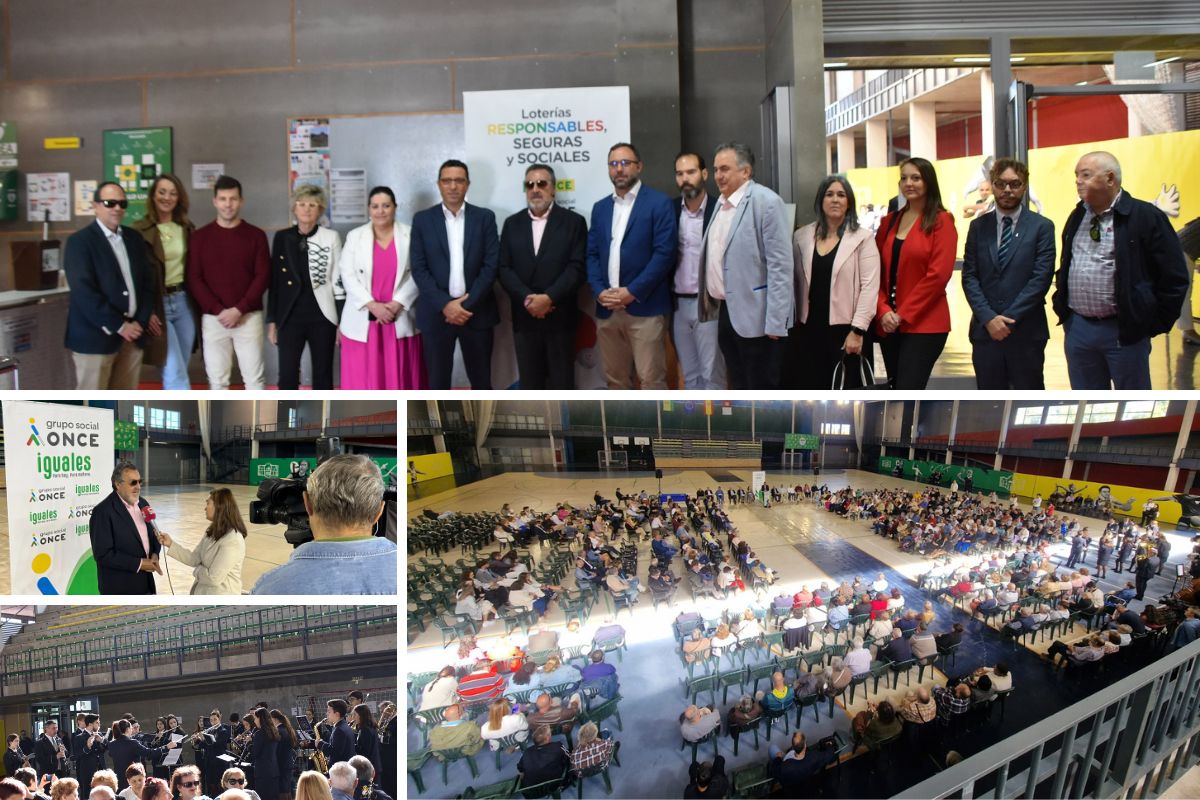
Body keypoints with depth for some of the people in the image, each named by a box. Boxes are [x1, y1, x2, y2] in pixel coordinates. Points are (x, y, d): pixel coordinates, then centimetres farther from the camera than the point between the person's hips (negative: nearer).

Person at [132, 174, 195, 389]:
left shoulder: (187, 228, 9)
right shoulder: (140, 230, -7)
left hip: (184, 302, 5)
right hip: (157, 305, -5)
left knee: (174, 373, 11)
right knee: (176, 375, -9)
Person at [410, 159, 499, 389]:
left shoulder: (485, 217, 5)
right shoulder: (422, 219, 5)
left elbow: (491, 265, -2)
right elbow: (419, 268, -1)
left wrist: (468, 305, -11)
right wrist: (445, 304, -12)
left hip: (477, 311, 0)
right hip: (436, 312, 0)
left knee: (481, 380, 7)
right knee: (438, 381, 5)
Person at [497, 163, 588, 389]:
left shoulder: (573, 222, 1)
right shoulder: (512, 223, 10)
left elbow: (577, 268, -8)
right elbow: (504, 269, 3)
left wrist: (548, 298, -19)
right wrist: (527, 299, -13)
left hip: (560, 318, -3)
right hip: (524, 318, 3)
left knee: (561, 382, 3)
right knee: (530, 382, 8)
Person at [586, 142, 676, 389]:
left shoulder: (659, 203, -2)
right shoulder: (600, 207, 16)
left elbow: (664, 253, -10)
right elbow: (592, 254, 13)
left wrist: (633, 292, -15)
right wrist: (599, 291, -5)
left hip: (645, 307, -5)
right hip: (607, 308, 5)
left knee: (651, 379, -4)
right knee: (615, 378, 11)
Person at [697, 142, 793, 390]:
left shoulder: (766, 202, -13)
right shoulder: (722, 203, 13)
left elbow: (780, 265, -17)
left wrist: (775, 322, -20)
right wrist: (708, 298, 13)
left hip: (755, 317, -8)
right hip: (726, 312, 8)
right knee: (741, 390, 16)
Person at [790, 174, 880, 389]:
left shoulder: (863, 238, -2)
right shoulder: (802, 236, 9)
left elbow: (870, 287, -8)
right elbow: (795, 282, 10)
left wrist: (857, 330, -14)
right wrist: (791, 323, 3)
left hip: (845, 329, -3)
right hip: (809, 328, 3)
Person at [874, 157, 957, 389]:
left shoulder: (941, 221, -4)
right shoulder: (889, 221, 12)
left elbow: (939, 274, -13)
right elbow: (877, 271, 9)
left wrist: (903, 314, -13)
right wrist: (883, 311, -7)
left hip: (924, 323, -6)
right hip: (888, 324, 6)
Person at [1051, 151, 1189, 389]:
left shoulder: (1146, 216, -10)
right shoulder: (1077, 217, 10)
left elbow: (1175, 277, -9)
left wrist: (1156, 323, -8)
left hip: (1124, 330, -5)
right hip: (1077, 327, 6)